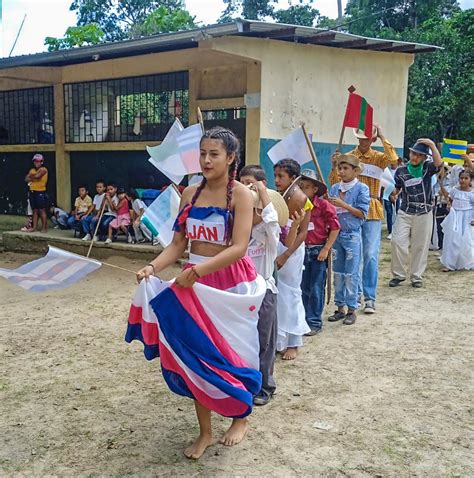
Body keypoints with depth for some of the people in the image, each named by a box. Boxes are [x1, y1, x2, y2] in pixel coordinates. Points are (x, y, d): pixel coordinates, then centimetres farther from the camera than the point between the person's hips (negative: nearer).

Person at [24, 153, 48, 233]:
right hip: (33, 192, 7)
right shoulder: (32, 170, 15)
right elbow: (27, 179, 4)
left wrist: (31, 177, 1)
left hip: (41, 192, -7)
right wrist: (34, 178, -11)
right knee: (35, 210, 8)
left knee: (42, 210, -5)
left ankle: (44, 227, -1)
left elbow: (37, 176, -19)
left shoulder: (43, 169, -5)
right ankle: (34, 227, 11)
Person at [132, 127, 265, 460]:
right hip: (194, 283, 5)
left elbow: (239, 248, -20)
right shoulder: (190, 194, 5)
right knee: (195, 353, 7)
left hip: (231, 284, -4)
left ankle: (241, 417, 35)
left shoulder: (241, 194, -10)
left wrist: (196, 270, -29)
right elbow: (178, 244, 4)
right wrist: (153, 267, -14)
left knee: (230, 352, 8)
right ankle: (205, 431, 24)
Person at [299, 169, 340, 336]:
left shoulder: (323, 205, -10)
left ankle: (315, 323, 12)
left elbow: (335, 228, -7)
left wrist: (326, 249, -9)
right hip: (302, 251, 4)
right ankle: (305, 320, 24)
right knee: (304, 288, 11)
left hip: (318, 251, -4)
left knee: (316, 289, 1)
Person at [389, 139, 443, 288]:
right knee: (397, 242, -7)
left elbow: (439, 163, -24)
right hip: (404, 212, 1)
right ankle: (398, 274, 9)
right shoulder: (401, 171, 2)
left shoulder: (427, 168, -3)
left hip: (424, 214, -1)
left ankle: (416, 276, 19)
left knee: (420, 246, 6)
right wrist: (394, 194, -5)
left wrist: (432, 145, -24)